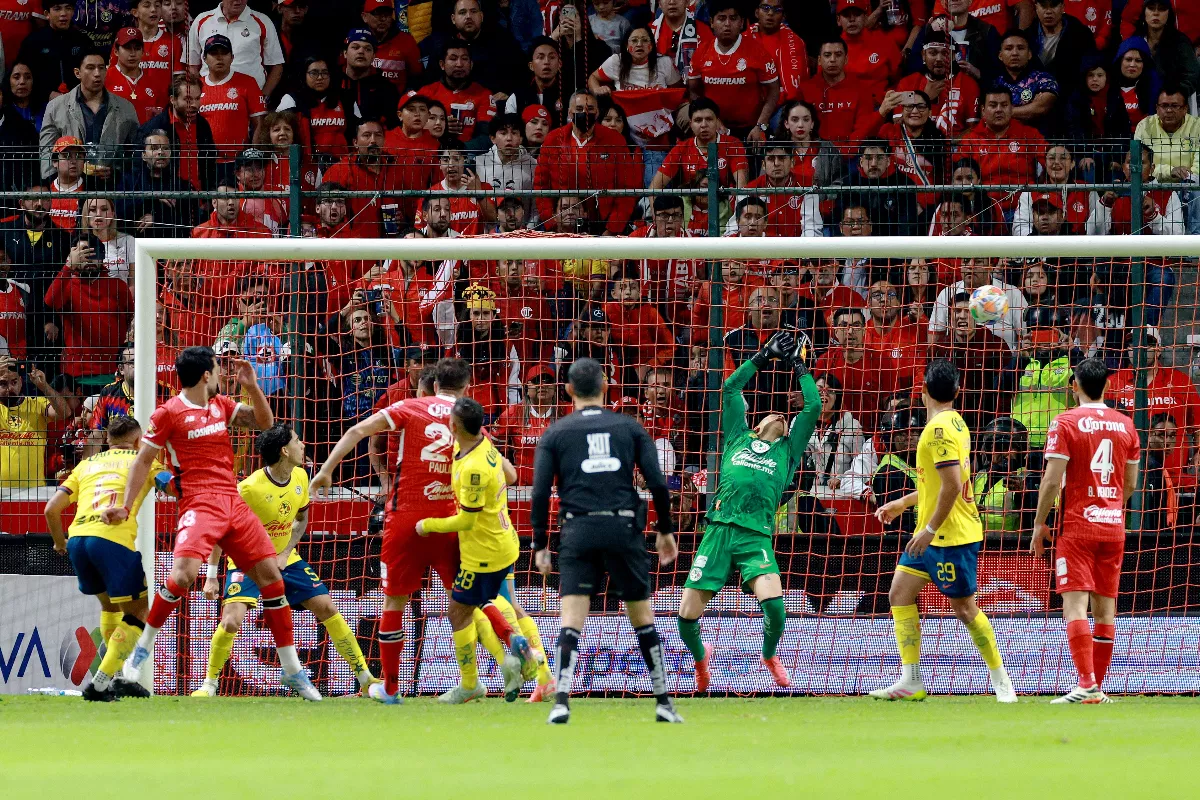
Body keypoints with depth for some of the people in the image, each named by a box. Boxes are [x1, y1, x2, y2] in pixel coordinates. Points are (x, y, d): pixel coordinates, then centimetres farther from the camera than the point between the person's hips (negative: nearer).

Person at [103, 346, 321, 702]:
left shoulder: (221, 405, 15)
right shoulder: (168, 413, -2)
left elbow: (264, 422, 19)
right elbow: (143, 461, 2)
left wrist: (251, 386, 4)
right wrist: (126, 506, -3)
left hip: (233, 502, 6)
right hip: (199, 504, -6)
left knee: (271, 574, 2)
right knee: (184, 571, -29)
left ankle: (292, 670, 10)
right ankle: (142, 649, -10)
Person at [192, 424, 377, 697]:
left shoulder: (300, 478, -6)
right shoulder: (250, 488, -25)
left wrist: (286, 553, -5)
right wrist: (211, 577, -18)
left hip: (284, 559, 5)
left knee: (327, 608, -1)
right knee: (231, 621, -23)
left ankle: (365, 678, 9)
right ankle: (209, 684, 0)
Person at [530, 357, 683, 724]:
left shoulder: (555, 434, 7)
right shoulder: (630, 428, 9)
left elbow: (540, 493, 1)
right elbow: (657, 483, 4)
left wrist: (540, 545, 7)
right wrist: (665, 530, 15)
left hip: (578, 531, -1)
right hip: (624, 528, 1)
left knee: (571, 620, -4)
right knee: (642, 616, 11)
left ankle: (561, 702, -20)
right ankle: (663, 703, 14)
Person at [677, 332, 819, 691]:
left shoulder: (788, 450, 20)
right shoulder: (738, 438, 21)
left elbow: (813, 408, 16)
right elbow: (730, 389, 22)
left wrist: (798, 366, 24)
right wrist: (762, 357, 25)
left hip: (756, 537, -1)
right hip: (718, 530, 1)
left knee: (773, 602, -25)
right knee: (687, 615, -7)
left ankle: (769, 655, 8)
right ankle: (700, 656, 28)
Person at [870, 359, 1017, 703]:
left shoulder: (940, 428, -18)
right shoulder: (954, 423, 13)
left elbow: (952, 484, -25)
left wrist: (931, 529, -22)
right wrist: (903, 503, 28)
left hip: (952, 534, -10)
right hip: (932, 534, 10)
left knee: (964, 607, -3)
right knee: (900, 593, 6)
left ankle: (1001, 682, 8)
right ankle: (911, 681, 5)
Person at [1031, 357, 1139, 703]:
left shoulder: (1065, 423, -8)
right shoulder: (1126, 425, 7)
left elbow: (1052, 481, -12)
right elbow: (1130, 484, 13)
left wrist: (1039, 524, -3)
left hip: (1077, 526, -5)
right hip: (1113, 525, 5)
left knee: (1074, 604, -9)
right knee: (1105, 606, 8)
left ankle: (1087, 685, -21)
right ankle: (1097, 688, 10)